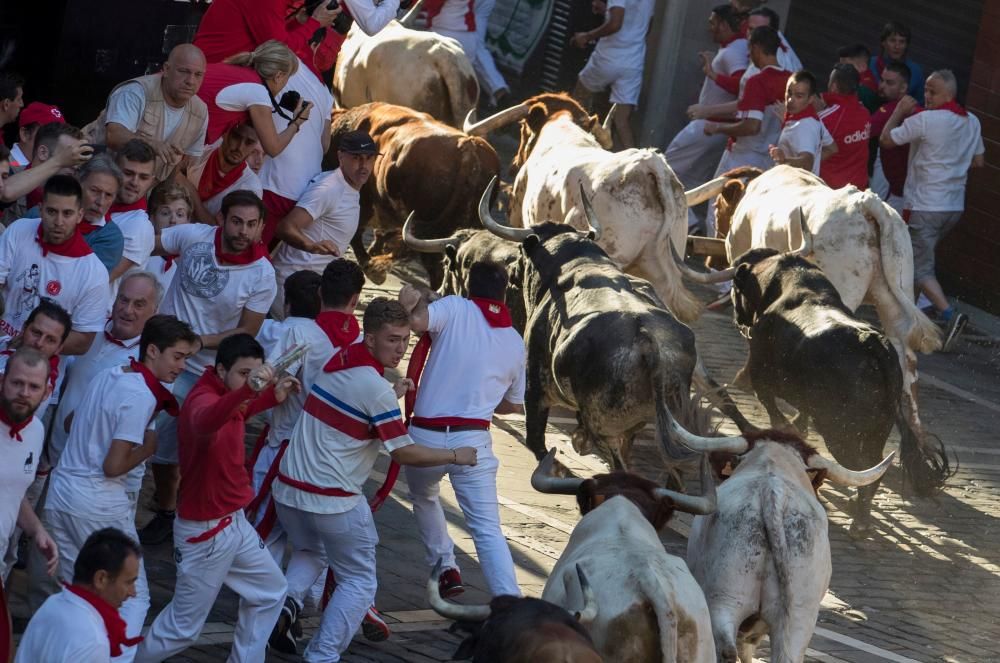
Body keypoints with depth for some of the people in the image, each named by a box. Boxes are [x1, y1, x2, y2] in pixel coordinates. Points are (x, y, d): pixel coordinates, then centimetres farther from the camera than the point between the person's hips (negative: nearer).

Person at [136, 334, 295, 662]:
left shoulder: (228, 397, 3)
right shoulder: (203, 398, -26)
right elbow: (205, 421, -54)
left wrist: (273, 396, 15)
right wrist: (247, 389, -71)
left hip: (235, 523, 10)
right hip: (205, 530, -10)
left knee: (270, 593, 22)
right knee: (184, 627, 0)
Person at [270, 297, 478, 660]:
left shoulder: (339, 361, 6)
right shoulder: (376, 388, -17)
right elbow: (403, 453, -13)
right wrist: (455, 456, -2)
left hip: (289, 490, 7)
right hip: (333, 501, -7)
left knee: (311, 552, 33)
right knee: (359, 583, 9)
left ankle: (288, 599, 6)